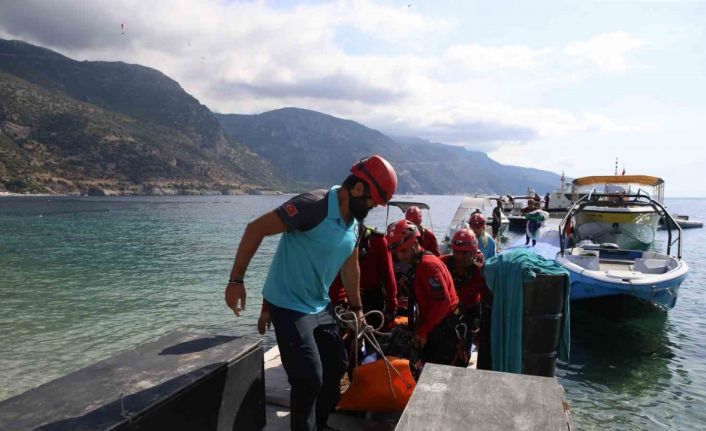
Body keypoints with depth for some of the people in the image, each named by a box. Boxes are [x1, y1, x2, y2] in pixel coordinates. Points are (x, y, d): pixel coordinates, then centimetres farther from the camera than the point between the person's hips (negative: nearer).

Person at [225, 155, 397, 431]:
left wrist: (356, 308, 23)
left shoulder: (354, 223, 2)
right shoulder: (314, 205, -25)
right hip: (289, 306, -8)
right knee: (309, 379, -7)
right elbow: (256, 229, -22)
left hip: (321, 307, 9)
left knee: (336, 366, 17)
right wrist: (236, 280, -22)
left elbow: (350, 267, 16)